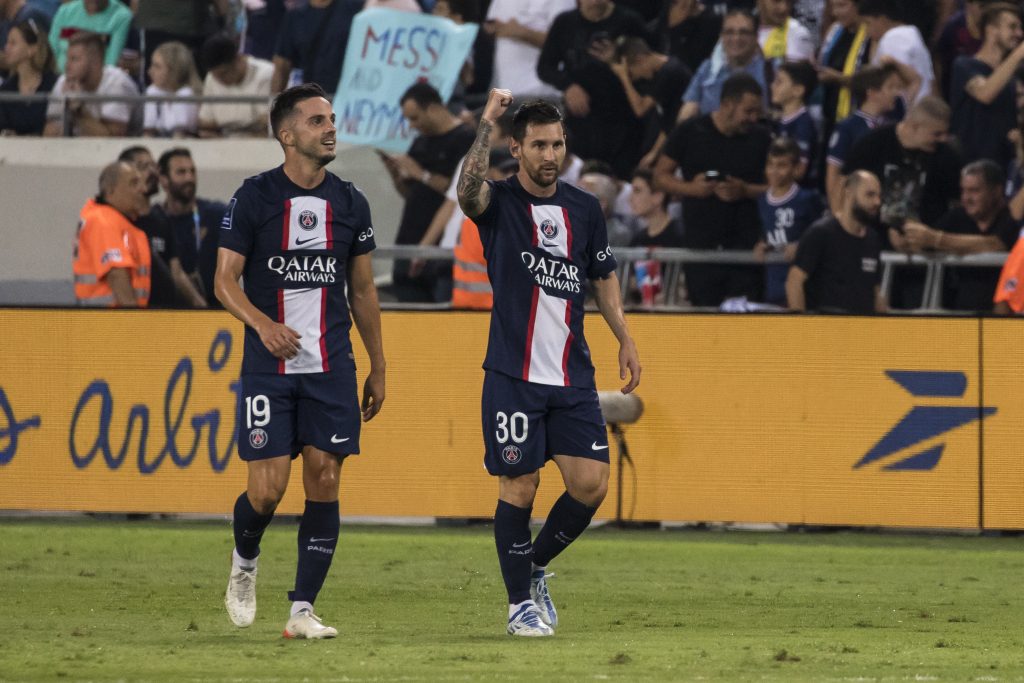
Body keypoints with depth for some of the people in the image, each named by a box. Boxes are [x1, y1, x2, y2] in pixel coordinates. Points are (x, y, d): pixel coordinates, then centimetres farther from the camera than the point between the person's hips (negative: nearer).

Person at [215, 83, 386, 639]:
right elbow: (225, 280, -4)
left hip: (331, 368, 3)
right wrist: (263, 324, -22)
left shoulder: (349, 203, 8)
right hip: (268, 366, -3)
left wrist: (378, 367, 14)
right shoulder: (254, 198, -3)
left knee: (324, 485, -4)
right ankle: (244, 564, 24)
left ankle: (302, 610, 0)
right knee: (267, 489, -8)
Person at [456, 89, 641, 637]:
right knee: (519, 488, -2)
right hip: (513, 377, -4)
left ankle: (536, 567, 21)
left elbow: (603, 276, 21)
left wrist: (625, 339, 15)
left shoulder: (584, 208, 9)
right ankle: (520, 603, 11)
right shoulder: (499, 204, -4)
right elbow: (468, 191, -29)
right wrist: (486, 124, -34)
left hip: (572, 376, 4)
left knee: (591, 483, -3)